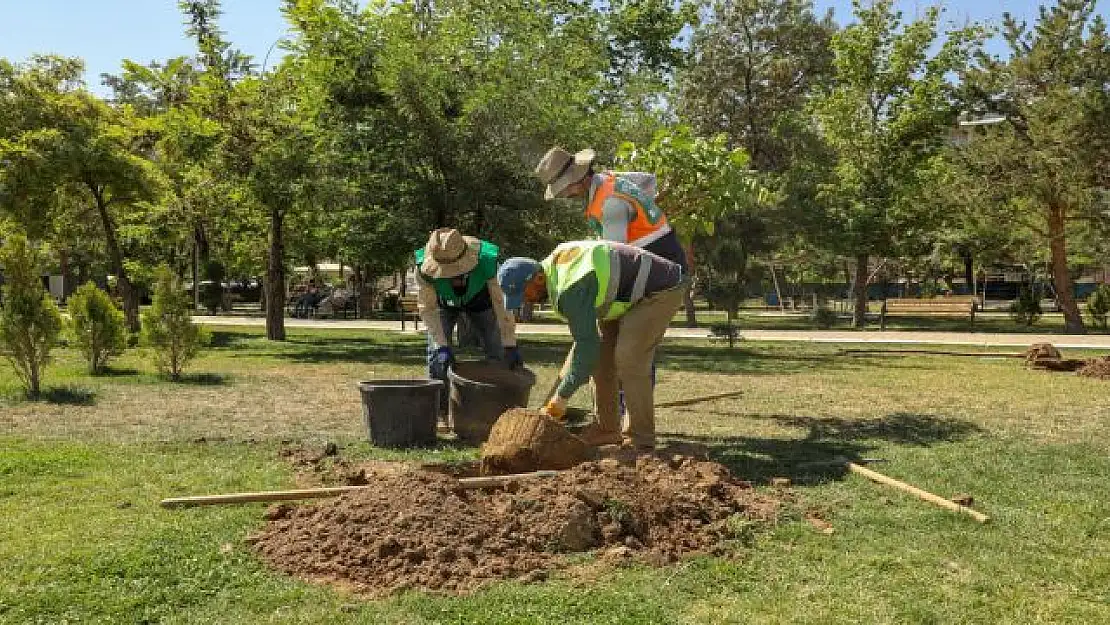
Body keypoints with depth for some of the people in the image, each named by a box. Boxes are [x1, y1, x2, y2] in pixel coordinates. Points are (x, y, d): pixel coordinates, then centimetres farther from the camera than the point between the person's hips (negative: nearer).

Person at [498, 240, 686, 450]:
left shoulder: (570, 289, -30)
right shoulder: (555, 261, -1)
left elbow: (587, 344, -29)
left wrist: (562, 396, -23)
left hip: (662, 290, -10)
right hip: (634, 293, 10)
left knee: (629, 359, -18)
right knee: (601, 353, 4)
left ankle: (641, 437, -8)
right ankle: (607, 428, 9)